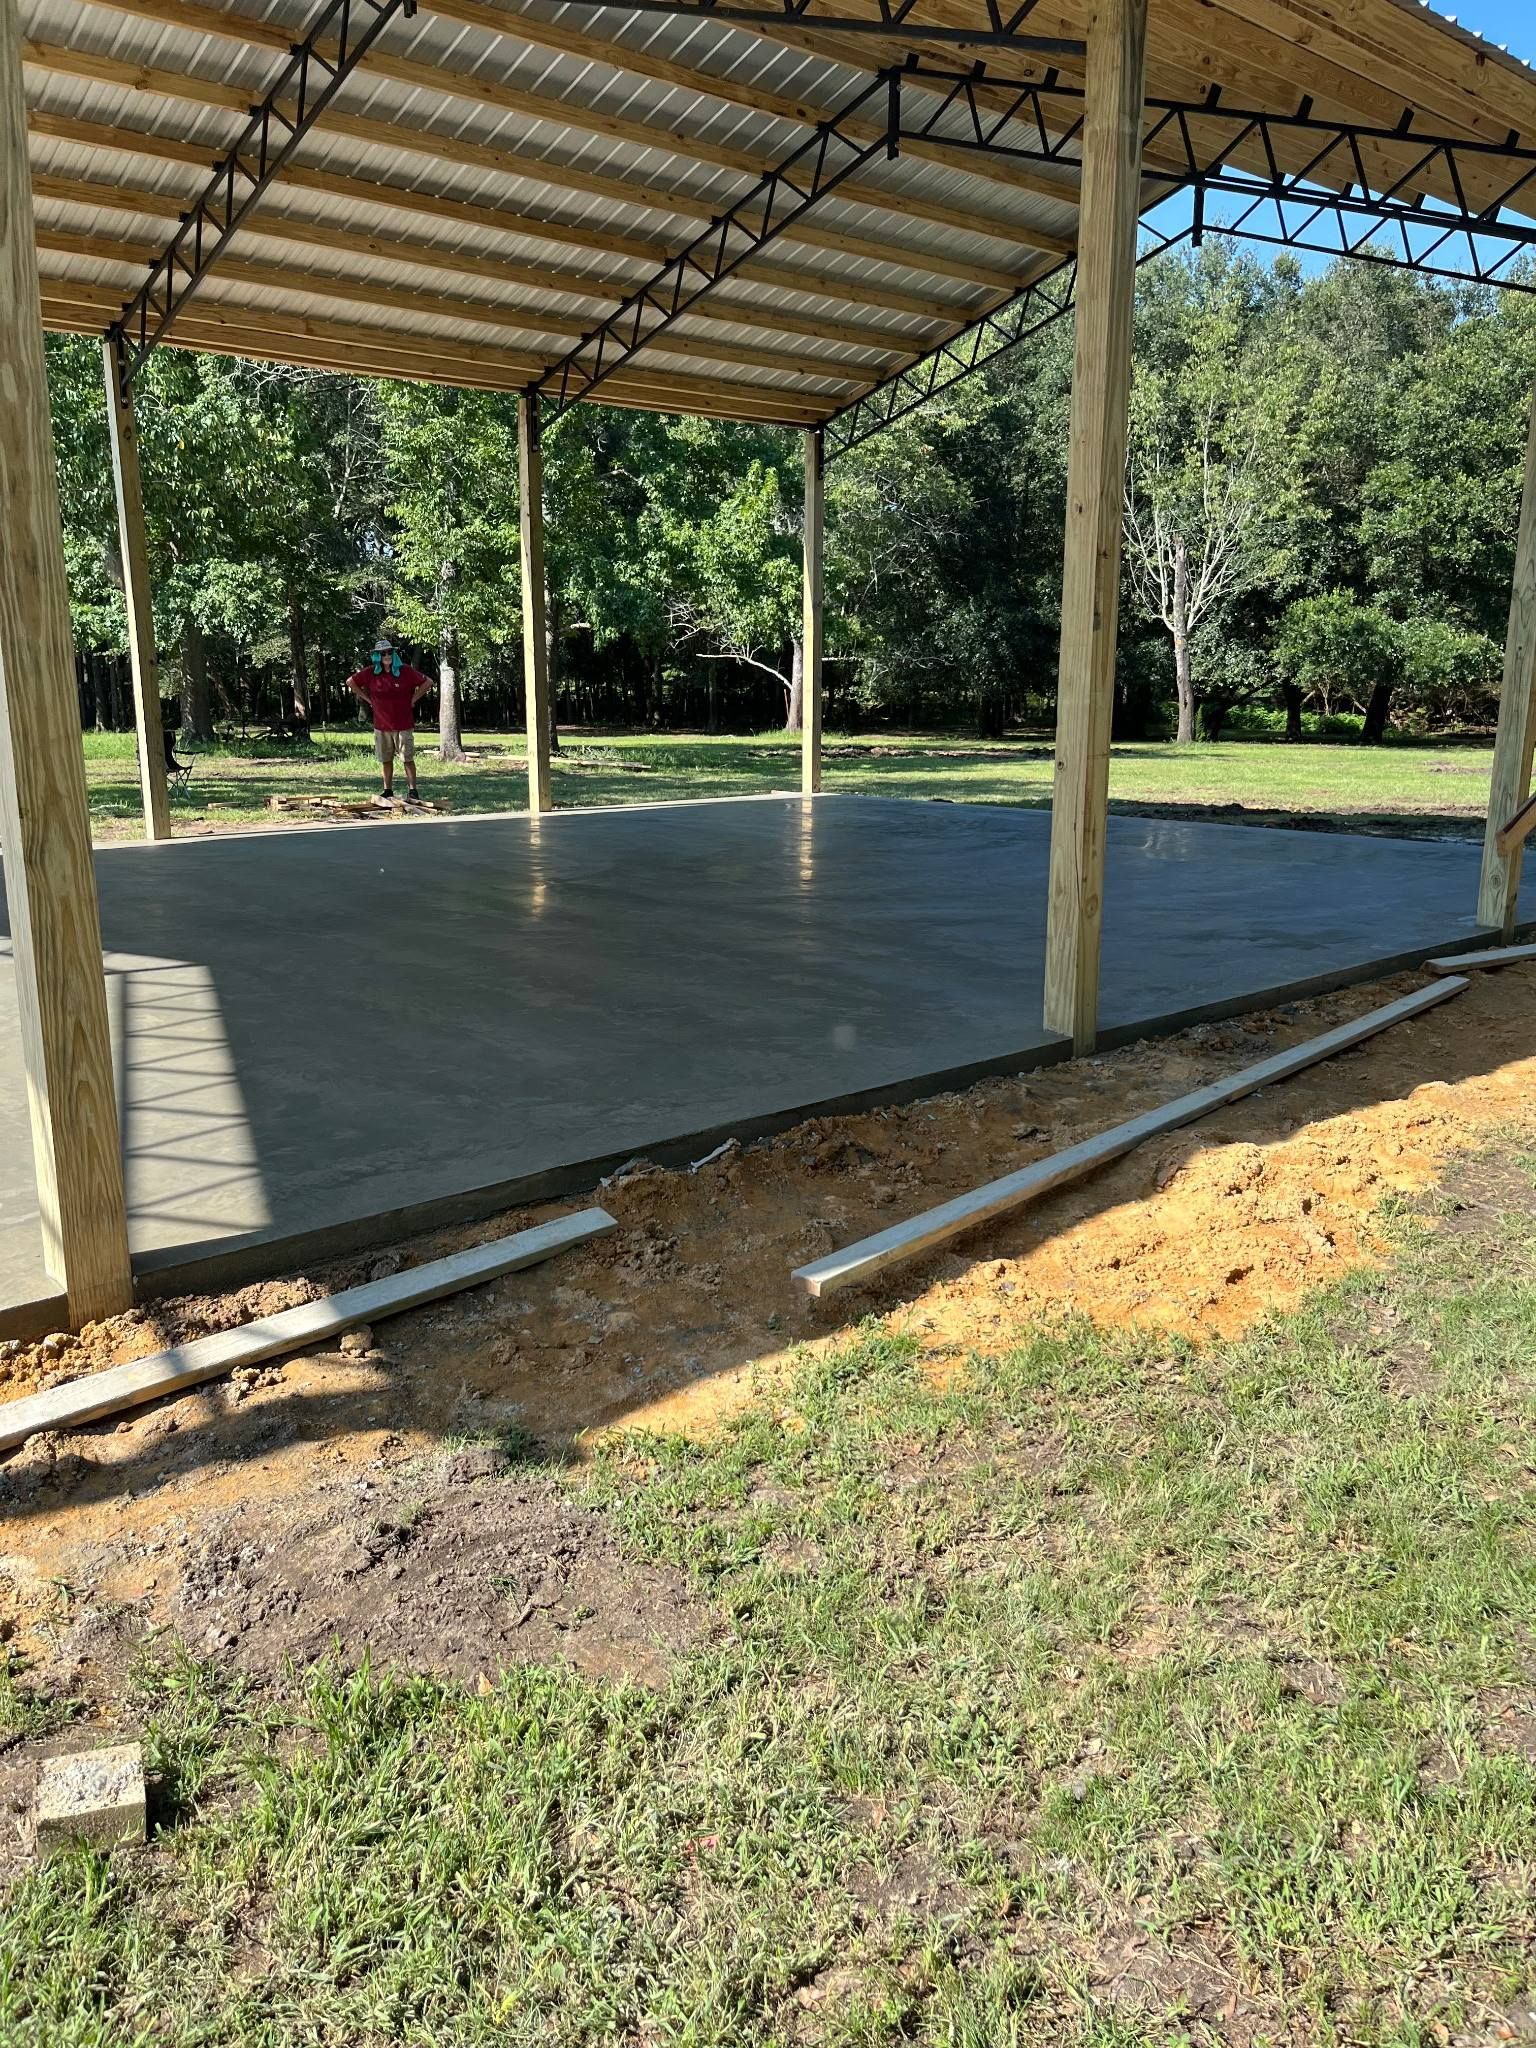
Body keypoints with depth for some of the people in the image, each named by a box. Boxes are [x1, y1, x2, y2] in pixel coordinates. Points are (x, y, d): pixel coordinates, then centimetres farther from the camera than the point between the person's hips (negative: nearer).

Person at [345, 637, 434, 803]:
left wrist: (413, 699, -2)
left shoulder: (405, 670, -5)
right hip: (381, 725, 3)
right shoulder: (370, 673, 1)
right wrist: (367, 699, 7)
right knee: (385, 760, 9)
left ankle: (412, 791, 0)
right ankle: (387, 790, 19)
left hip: (404, 725, -3)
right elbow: (350, 682, 12)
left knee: (408, 758, -4)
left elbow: (427, 682, -1)